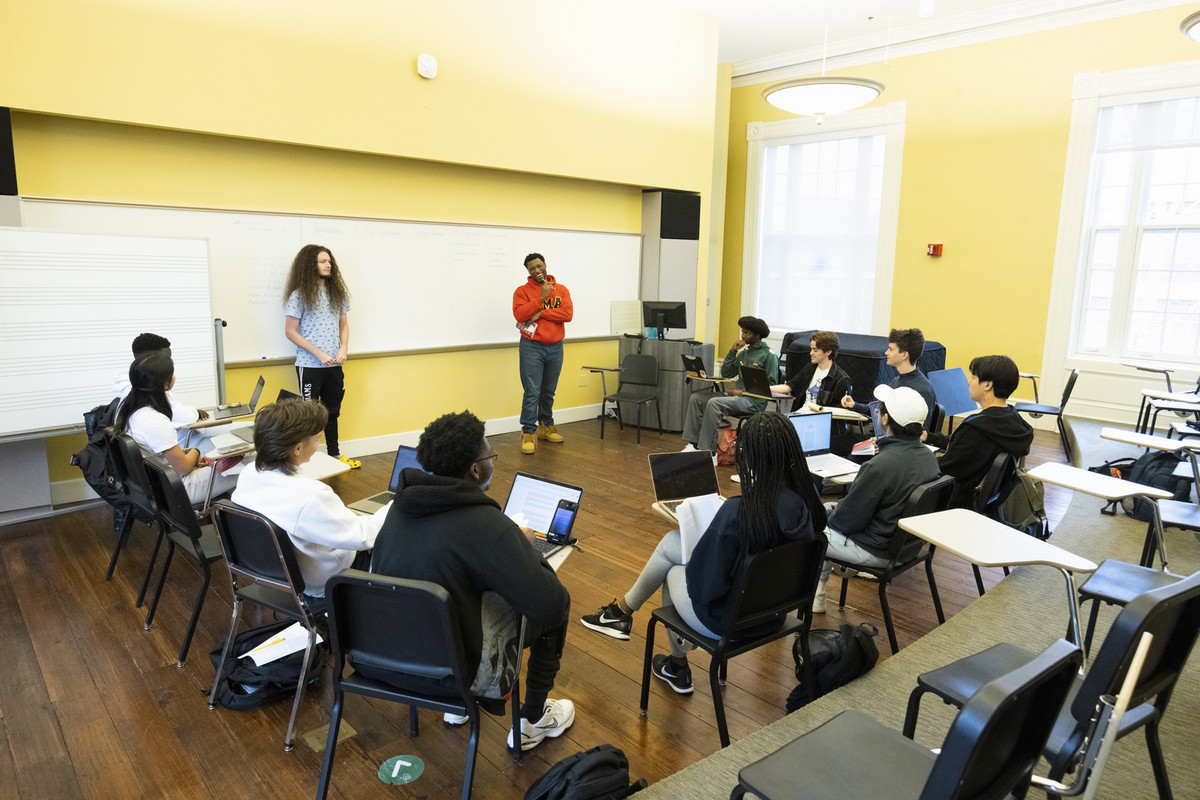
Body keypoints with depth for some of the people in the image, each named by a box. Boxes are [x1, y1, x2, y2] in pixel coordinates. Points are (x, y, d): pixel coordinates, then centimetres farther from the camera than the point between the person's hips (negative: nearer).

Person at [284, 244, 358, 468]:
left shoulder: (337, 292, 7)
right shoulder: (299, 295, -8)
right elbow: (290, 332, -9)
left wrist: (343, 348, -4)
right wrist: (319, 354, -15)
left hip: (334, 365, 5)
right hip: (309, 365, -5)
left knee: (332, 411, 16)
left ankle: (334, 454, 28)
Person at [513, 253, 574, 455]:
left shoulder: (561, 290, 8)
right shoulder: (523, 290, 1)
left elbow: (568, 314, -7)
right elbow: (519, 314, -15)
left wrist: (541, 313, -14)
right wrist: (541, 297, -16)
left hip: (555, 347, 3)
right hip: (532, 347, -3)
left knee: (549, 392, 14)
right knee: (532, 392, -7)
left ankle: (546, 426, 28)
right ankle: (528, 433, -2)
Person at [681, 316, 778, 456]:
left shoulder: (769, 355, -4)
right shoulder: (744, 352, 18)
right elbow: (726, 373, 16)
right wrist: (732, 351, 5)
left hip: (754, 401, -8)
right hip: (737, 396, 8)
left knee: (714, 403, -31)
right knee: (696, 398, -7)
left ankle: (708, 451, -27)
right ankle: (693, 443, -11)